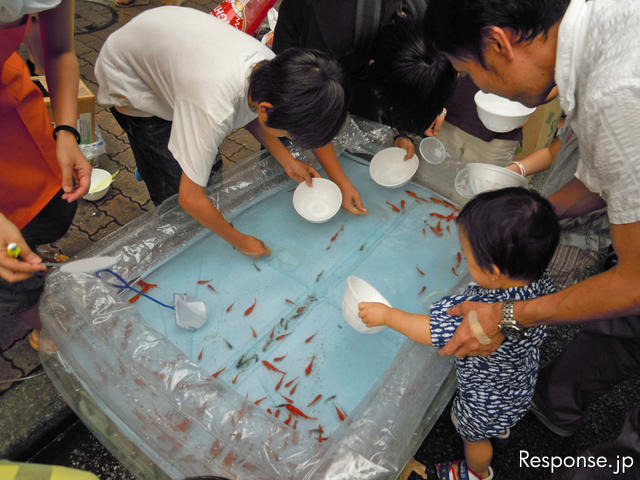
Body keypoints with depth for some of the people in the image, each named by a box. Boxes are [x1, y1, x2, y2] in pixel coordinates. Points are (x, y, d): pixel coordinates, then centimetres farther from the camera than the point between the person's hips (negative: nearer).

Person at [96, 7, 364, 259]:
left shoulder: (273, 69, -25)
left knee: (208, 167, 7)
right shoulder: (213, 109, -46)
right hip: (128, 78, -6)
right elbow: (190, 198, -36)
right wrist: (240, 241, -22)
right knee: (174, 184, -7)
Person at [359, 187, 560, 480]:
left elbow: (432, 331, -34)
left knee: (473, 435, 28)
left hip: (486, 401, -6)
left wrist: (386, 314, -21)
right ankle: (500, 430, 70)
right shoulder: (541, 281, -27)